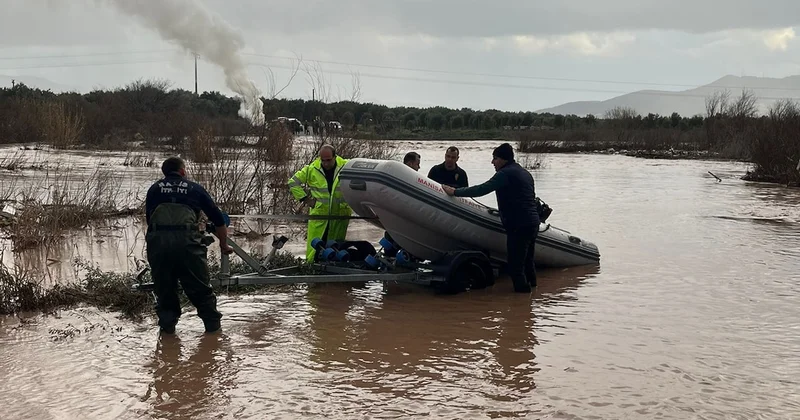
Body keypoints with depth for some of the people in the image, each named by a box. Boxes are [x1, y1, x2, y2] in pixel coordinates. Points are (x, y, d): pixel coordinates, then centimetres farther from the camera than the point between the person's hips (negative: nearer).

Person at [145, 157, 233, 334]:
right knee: (200, 288, 11)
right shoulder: (195, 188, 20)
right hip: (187, 240, -1)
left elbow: (148, 219, 26)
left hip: (157, 240, 1)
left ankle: (167, 324, 16)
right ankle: (213, 324, 15)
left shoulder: (154, 189, 23)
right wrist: (224, 245, 39)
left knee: (164, 288, 17)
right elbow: (218, 220, 25)